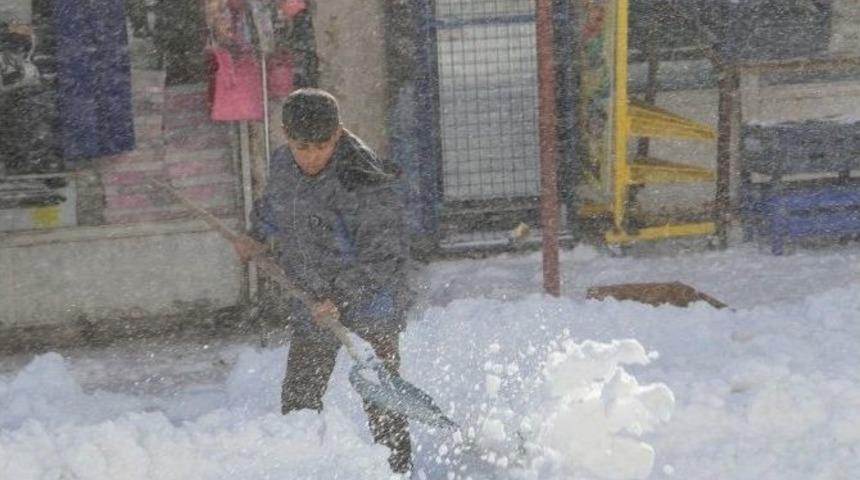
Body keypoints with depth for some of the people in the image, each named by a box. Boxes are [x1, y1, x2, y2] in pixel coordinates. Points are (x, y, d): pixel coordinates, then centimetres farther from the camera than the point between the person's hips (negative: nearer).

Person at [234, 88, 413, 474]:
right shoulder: (283, 165, -2)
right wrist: (258, 236, 12)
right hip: (311, 304, 7)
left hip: (368, 302, -7)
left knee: (380, 400, -4)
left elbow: (385, 255, -24)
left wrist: (343, 296, -29)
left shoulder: (364, 181, -24)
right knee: (298, 400, 14)